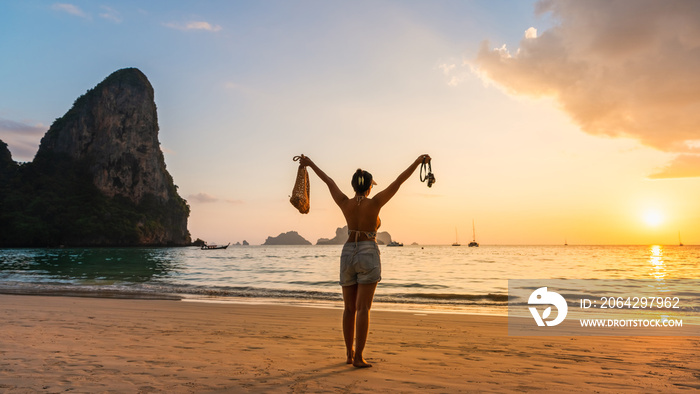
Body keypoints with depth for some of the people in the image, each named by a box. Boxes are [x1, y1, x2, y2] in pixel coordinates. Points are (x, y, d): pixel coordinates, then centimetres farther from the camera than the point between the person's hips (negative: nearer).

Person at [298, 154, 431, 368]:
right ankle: (358, 357, -4)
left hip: (347, 255, 4)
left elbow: (329, 181, 14)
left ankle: (349, 353, 19)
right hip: (368, 256, -4)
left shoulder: (345, 203, 1)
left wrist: (310, 163, 25)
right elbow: (398, 181, -5)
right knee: (363, 309, -4)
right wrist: (418, 161, 2)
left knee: (349, 308, 12)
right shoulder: (375, 203, -8)